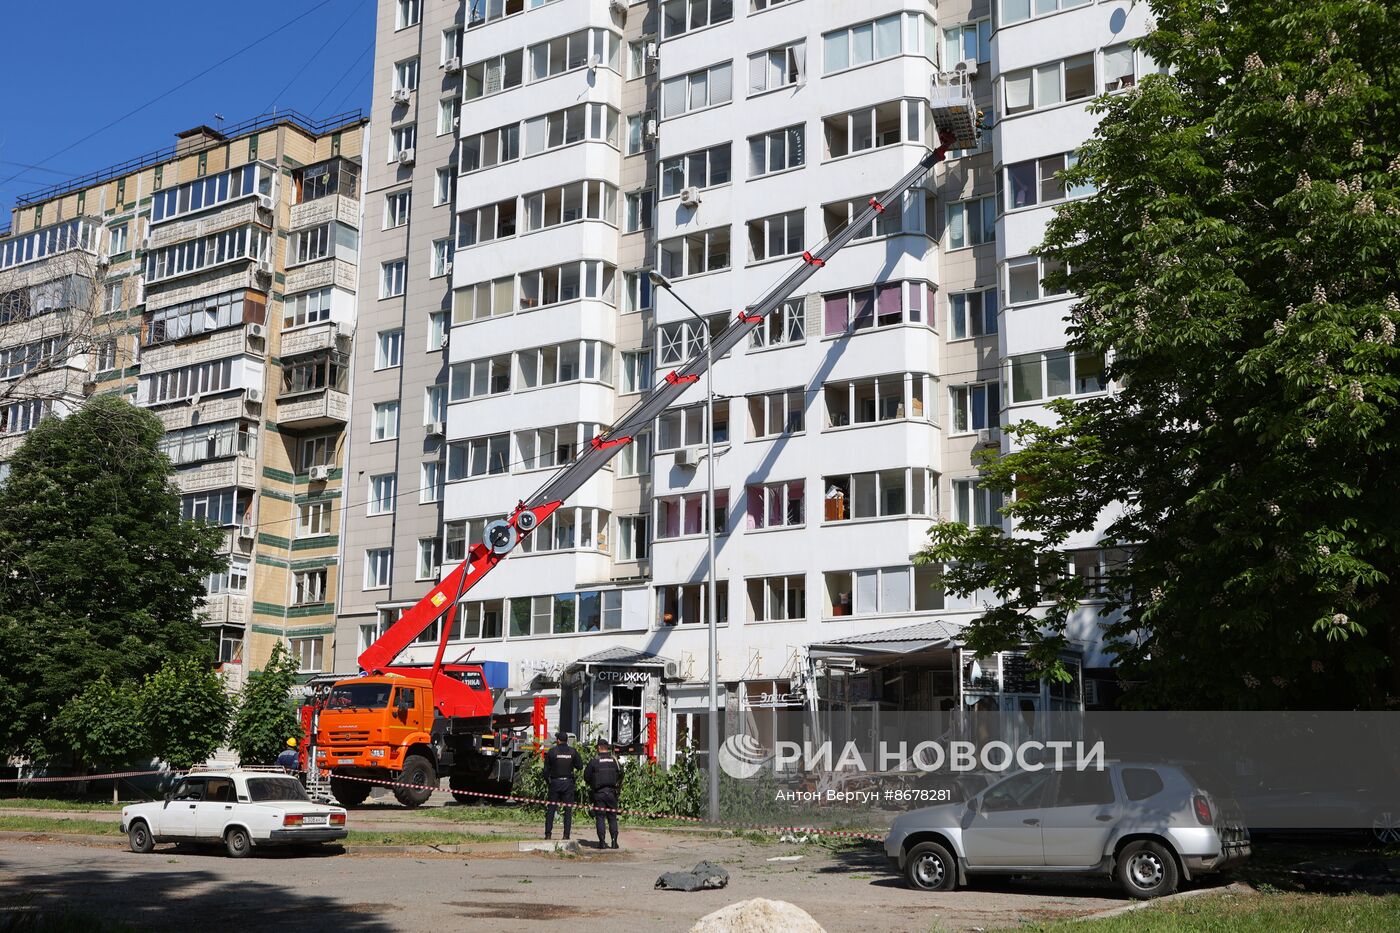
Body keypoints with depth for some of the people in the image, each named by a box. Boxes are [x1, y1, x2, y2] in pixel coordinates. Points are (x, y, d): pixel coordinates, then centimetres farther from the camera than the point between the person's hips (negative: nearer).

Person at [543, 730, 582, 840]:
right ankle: (566, 835, -1)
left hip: (555, 782, 0)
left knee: (551, 808, 7)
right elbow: (580, 765, 1)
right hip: (568, 782, 1)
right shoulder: (573, 751, -1)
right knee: (568, 809, 3)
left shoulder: (552, 751, -4)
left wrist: (547, 780, 15)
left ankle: (548, 833, 4)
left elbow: (546, 769, -1)